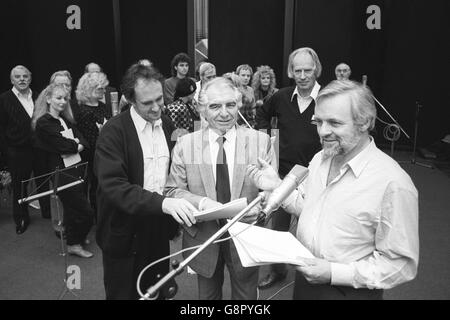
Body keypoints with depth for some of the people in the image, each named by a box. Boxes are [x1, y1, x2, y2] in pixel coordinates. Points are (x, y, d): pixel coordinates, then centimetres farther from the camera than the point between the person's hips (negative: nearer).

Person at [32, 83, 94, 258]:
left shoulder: (65, 121, 13)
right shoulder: (44, 123, -12)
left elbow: (83, 142, 3)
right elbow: (64, 146, -19)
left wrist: (73, 145, -14)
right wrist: (75, 145, -2)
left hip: (75, 169, 8)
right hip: (61, 172, -8)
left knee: (72, 207, 19)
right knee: (85, 212, -3)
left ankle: (74, 239, 36)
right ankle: (74, 244, 15)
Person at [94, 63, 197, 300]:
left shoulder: (166, 125, 4)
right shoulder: (114, 131, -15)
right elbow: (112, 186, -25)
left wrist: (177, 207, -4)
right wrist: (161, 203, -36)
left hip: (159, 229, 5)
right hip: (125, 234, -5)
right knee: (124, 293, 11)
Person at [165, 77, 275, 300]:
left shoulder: (261, 141, -7)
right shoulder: (185, 145, -5)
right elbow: (173, 190, -6)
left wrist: (259, 208, -25)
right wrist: (202, 202, -23)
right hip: (203, 238, 1)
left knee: (246, 296, 19)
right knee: (207, 295, 23)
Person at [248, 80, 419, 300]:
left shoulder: (393, 183, -24)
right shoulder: (319, 159, -2)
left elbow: (402, 264, -19)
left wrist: (334, 272, -24)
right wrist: (277, 186, -5)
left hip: (349, 290, -6)